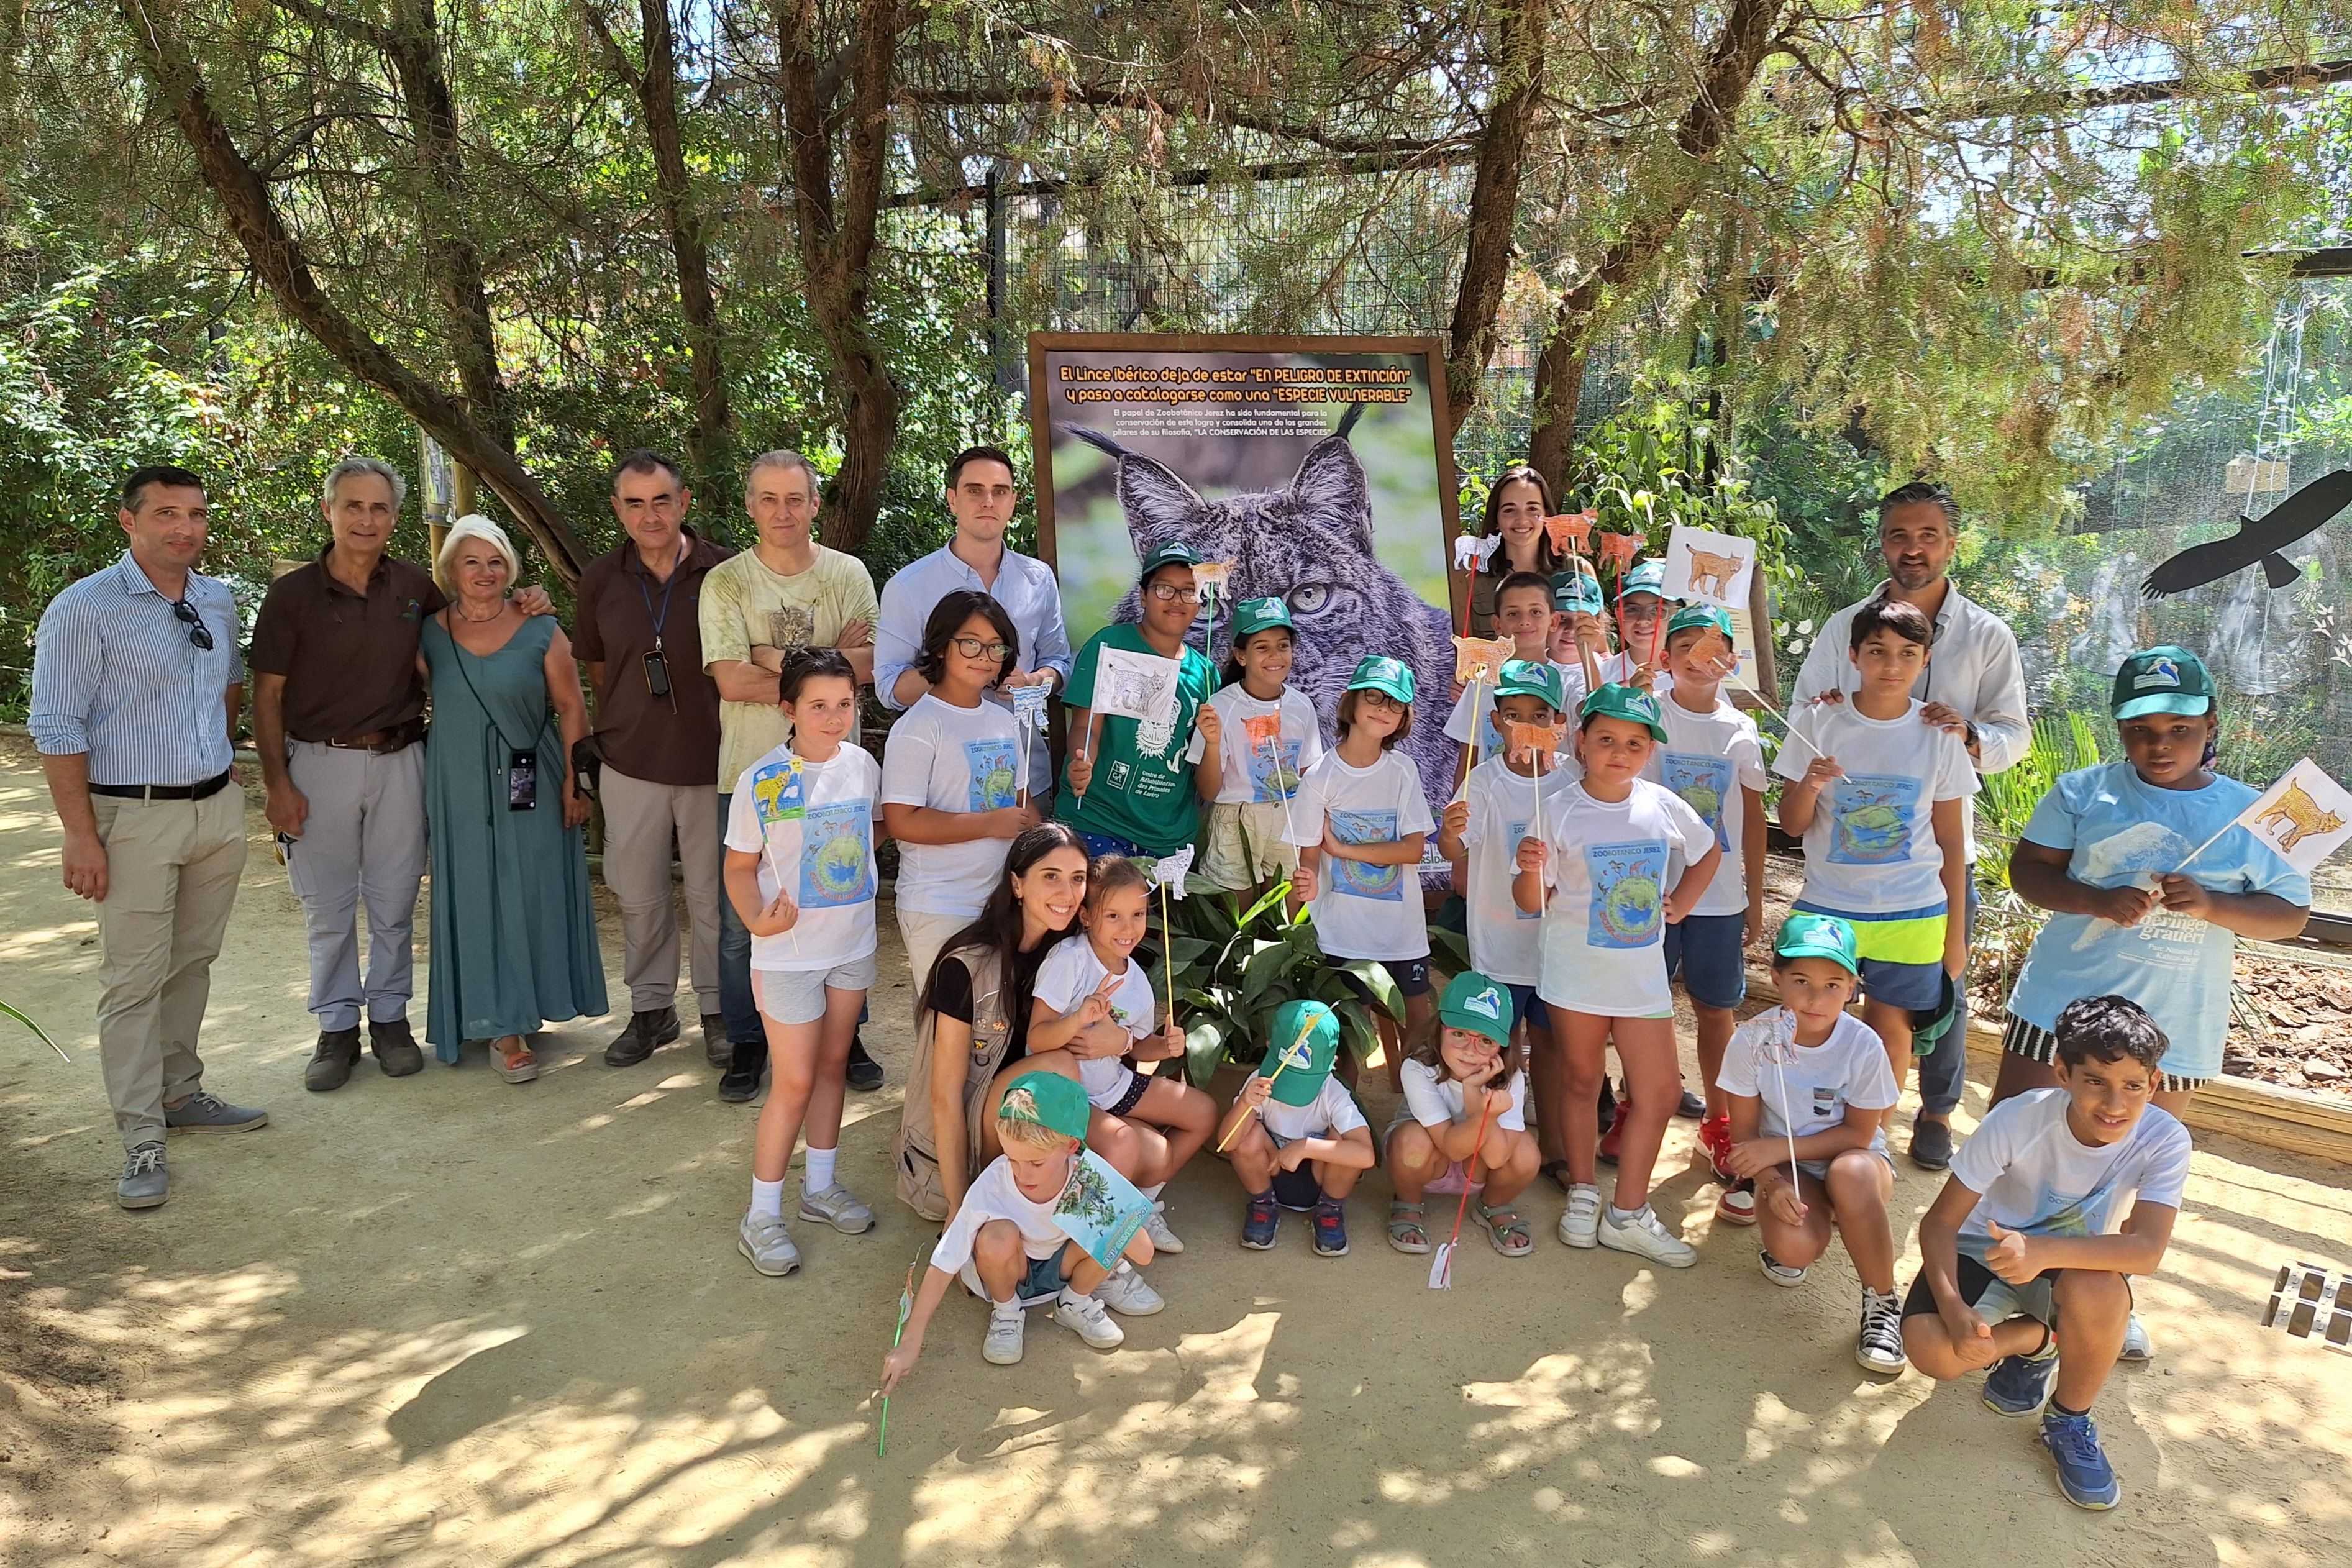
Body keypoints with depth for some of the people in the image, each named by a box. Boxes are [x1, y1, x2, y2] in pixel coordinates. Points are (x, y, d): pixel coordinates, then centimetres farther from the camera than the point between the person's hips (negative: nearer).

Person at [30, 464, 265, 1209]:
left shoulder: (218, 601, 8)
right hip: (135, 819, -6)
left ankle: (180, 1092, 30)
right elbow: (58, 728, -12)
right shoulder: (84, 609, -11)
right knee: (134, 979, -2)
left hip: (219, 808, 6)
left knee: (193, 962, 15)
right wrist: (80, 834, -15)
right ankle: (142, 1139, 4)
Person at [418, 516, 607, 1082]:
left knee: (533, 898, 5)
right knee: (478, 902, 2)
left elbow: (572, 710, -2)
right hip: (460, 790, 1)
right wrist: (420, 794, 2)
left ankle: (529, 1005, 24)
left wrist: (574, 782, -8)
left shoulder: (541, 632, -2)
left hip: (530, 787, -1)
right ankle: (504, 1028, 9)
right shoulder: (430, 633, 3)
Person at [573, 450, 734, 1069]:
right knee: (639, 895, 13)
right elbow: (596, 666, 14)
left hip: (711, 762, -3)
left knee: (712, 895, 8)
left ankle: (718, 1010, 24)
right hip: (630, 764, 3)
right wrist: (623, 727, 9)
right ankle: (651, 1009, 29)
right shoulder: (600, 580, 1)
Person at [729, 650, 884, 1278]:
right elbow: (740, 866, -8)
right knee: (794, 1082, 0)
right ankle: (761, 1215, 15)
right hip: (788, 951, -4)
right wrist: (758, 919, -25)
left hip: (853, 944, 5)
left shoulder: (863, 766, -4)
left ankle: (820, 1187, 34)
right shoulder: (762, 780, -16)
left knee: (832, 1065, 17)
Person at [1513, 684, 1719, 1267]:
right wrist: (1531, 869, -29)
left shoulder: (1663, 806, -3)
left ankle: (1627, 1214, 17)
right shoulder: (1561, 812, -11)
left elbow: (1709, 853, 18)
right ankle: (1582, 1193, 30)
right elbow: (1532, 901, -9)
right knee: (1582, 1080, 12)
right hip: (1575, 972, -3)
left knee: (1659, 1091, 3)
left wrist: (1681, 906, 7)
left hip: (1643, 973, 3)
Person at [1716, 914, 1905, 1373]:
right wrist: (1773, 1183, -26)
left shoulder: (1863, 1046, -17)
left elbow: (1858, 1135, -11)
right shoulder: (1753, 1039, -15)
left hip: (1855, 1161, 0)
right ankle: (1782, 1241, 10)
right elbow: (1745, 1134, -8)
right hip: (1786, 1167, 0)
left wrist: (1779, 1148, -21)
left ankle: (1882, 1303, -17)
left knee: (1850, 1173, -38)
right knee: (1795, 1246, -31)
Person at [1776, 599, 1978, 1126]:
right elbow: (1792, 826, 1)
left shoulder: (1938, 736, -2)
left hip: (1913, 915, 0)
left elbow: (1951, 842, 4)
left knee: (1891, 1029, 7)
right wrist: (1808, 786, -20)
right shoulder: (1817, 724, -4)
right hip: (1827, 907, 0)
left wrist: (1956, 932, 5)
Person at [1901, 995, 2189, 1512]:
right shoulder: (2018, 1120, -24)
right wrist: (1954, 1309, -35)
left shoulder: (2164, 1140, -21)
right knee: (1932, 1351, -28)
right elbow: (1940, 1222, -19)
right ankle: (2036, 1341, 8)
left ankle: (2070, 1421, -6)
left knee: (2096, 1293, -37)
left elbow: (2147, 1251, -33)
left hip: (2074, 1262, 1)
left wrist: (2046, 1251, -49)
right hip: (1984, 1252, 0)